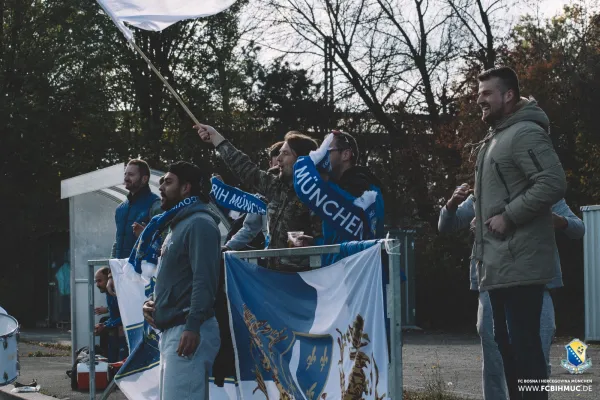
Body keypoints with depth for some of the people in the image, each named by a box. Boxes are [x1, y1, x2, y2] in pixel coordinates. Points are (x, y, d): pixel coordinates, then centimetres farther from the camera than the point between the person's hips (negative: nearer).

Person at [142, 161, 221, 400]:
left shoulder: (199, 224, -10)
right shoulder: (178, 225, 22)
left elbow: (204, 279, -20)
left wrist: (193, 327, -27)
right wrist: (153, 302, 10)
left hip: (188, 331, -11)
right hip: (171, 329, 11)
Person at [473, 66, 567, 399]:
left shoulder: (525, 134, -12)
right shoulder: (495, 140, 20)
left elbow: (553, 183, -23)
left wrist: (508, 216, -20)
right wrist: (482, 218, 16)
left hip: (518, 263, -11)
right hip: (499, 263, 11)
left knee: (523, 343, -10)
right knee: (506, 341, 13)